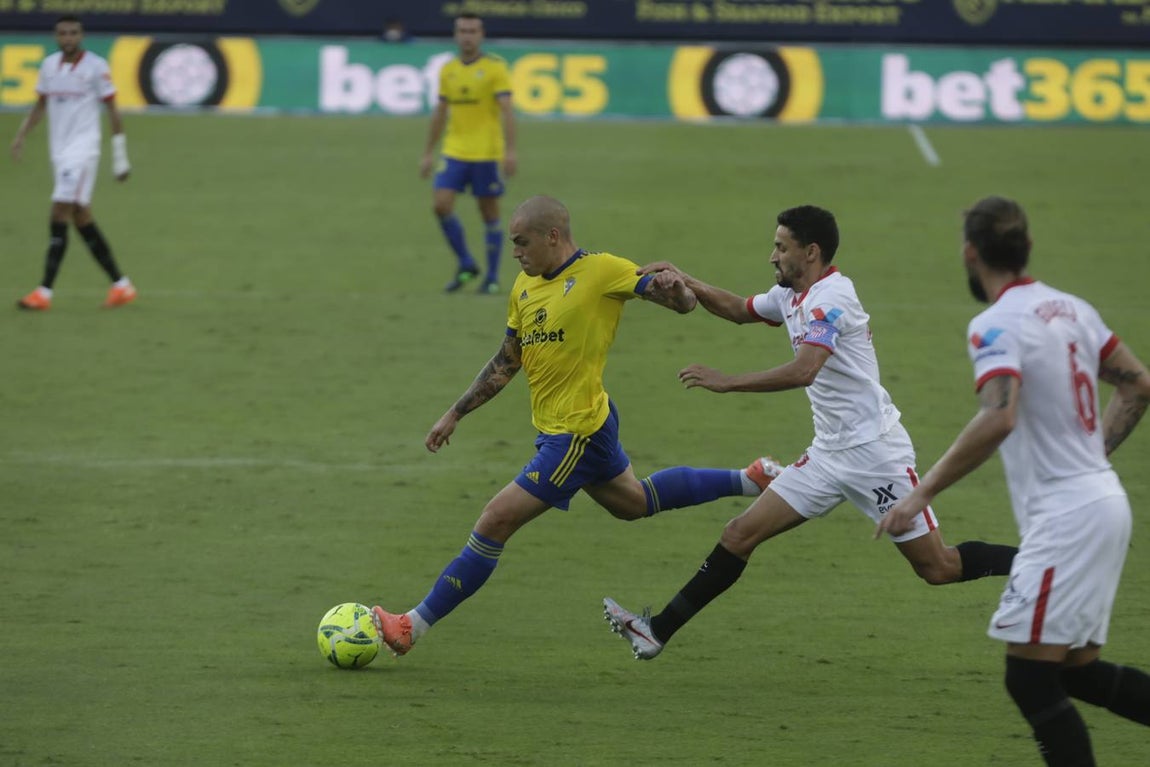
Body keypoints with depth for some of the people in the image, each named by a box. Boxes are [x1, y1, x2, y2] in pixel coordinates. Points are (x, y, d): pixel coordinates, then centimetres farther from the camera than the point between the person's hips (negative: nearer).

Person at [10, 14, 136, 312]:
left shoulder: (96, 67, -7)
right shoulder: (49, 65, 10)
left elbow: (112, 110, -4)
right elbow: (40, 105, 21)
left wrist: (120, 156, -5)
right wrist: (20, 136, 9)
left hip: (83, 150, -7)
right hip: (59, 150, 7)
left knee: (60, 215, -13)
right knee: (81, 218, 8)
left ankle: (44, 292, -15)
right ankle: (121, 285, 16)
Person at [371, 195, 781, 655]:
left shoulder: (602, 271, -15)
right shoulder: (525, 288, 8)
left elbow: (684, 302, -14)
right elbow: (506, 363, 18)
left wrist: (673, 290, -38)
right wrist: (454, 414, 16)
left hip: (578, 432, -9)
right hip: (554, 426, 9)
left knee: (495, 522, -10)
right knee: (633, 502, 27)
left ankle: (415, 626, -5)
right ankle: (749, 481, 38)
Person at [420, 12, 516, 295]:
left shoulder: (495, 68, -6)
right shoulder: (448, 70, 9)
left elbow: (506, 110, -12)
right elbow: (440, 113, 16)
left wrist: (510, 150, -22)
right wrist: (428, 153, 15)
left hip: (486, 154, -4)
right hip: (454, 152, 4)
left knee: (490, 214, 2)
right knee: (441, 205, -10)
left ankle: (492, 277, 12)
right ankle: (466, 265, 7)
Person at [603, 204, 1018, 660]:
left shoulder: (829, 298, -18)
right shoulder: (791, 296, 10)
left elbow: (804, 371, -32)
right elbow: (738, 310, 29)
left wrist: (724, 382, -29)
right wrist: (687, 282, 12)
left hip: (874, 451, -9)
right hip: (830, 453, 9)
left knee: (938, 567, -7)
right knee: (741, 533, 1)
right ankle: (659, 631, 2)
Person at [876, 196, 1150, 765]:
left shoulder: (996, 327, -14)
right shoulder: (1069, 308, 11)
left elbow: (997, 419, -30)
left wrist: (921, 494, -27)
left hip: (1065, 515, -9)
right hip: (1104, 501, 9)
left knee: (1030, 677, -7)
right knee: (1075, 670, 14)